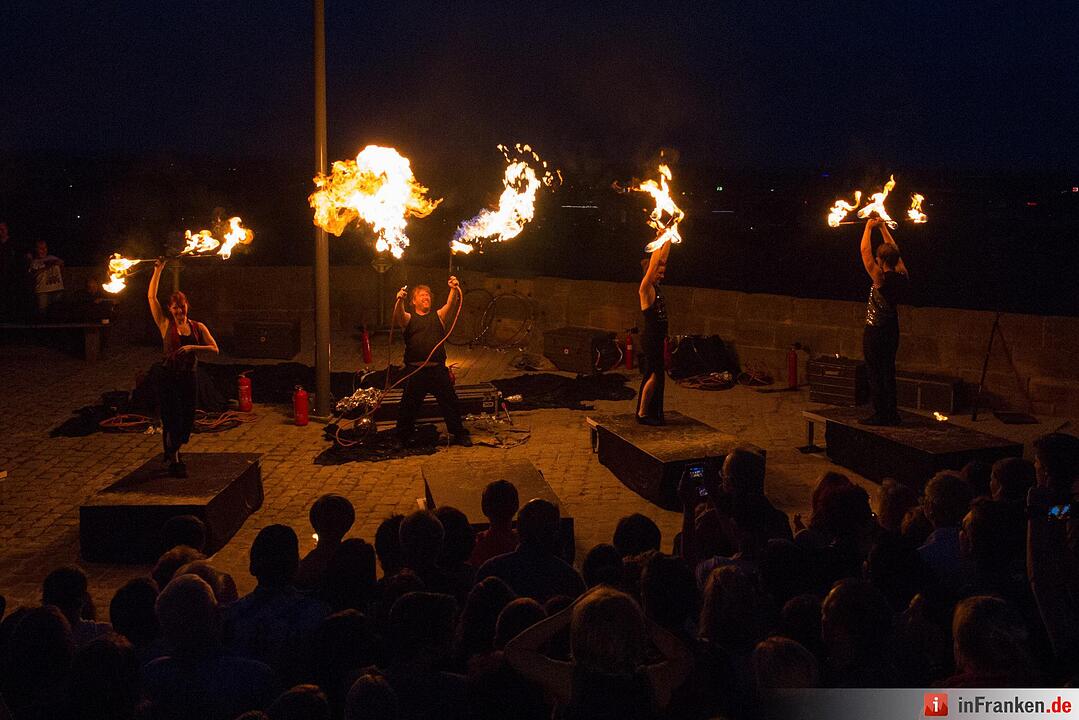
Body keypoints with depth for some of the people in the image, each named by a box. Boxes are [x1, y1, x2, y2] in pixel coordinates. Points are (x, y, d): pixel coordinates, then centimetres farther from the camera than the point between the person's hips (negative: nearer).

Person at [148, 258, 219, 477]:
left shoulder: (198, 327, 6)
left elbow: (214, 348, -2)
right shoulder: (166, 325, 0)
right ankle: (173, 460, 12)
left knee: (187, 420, 9)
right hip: (169, 378, -3)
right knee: (172, 419, -3)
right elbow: (151, 297, -5)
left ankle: (173, 451, 35)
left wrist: (192, 347, -17)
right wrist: (158, 270, -7)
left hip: (189, 378, 3)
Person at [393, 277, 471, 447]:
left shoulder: (438, 315, 13)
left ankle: (459, 435, 16)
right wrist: (399, 300, -36)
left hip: (438, 369, 1)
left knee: (450, 402, 5)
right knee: (409, 406, 4)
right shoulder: (409, 318, 9)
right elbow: (398, 317, -14)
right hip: (415, 371, -1)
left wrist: (454, 290, -26)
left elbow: (451, 304, -5)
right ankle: (402, 438, 15)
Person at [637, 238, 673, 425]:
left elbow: (663, 258, 17)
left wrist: (668, 238, 15)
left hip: (658, 338, 9)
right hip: (650, 338, -9)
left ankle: (651, 412, 17)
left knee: (656, 375, 11)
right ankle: (642, 413, -3)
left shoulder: (656, 288, 13)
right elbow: (653, 263, -18)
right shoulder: (645, 288, -10)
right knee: (653, 375, -9)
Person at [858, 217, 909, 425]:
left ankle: (880, 414, 0)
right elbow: (894, 251, 14)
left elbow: (865, 251, -12)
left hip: (875, 331, -7)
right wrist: (883, 228, 20)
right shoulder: (902, 277, -1)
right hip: (892, 330, 7)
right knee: (888, 372, 13)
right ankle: (892, 414, 16)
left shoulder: (881, 278, -18)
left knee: (875, 374, -1)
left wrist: (869, 227, 0)